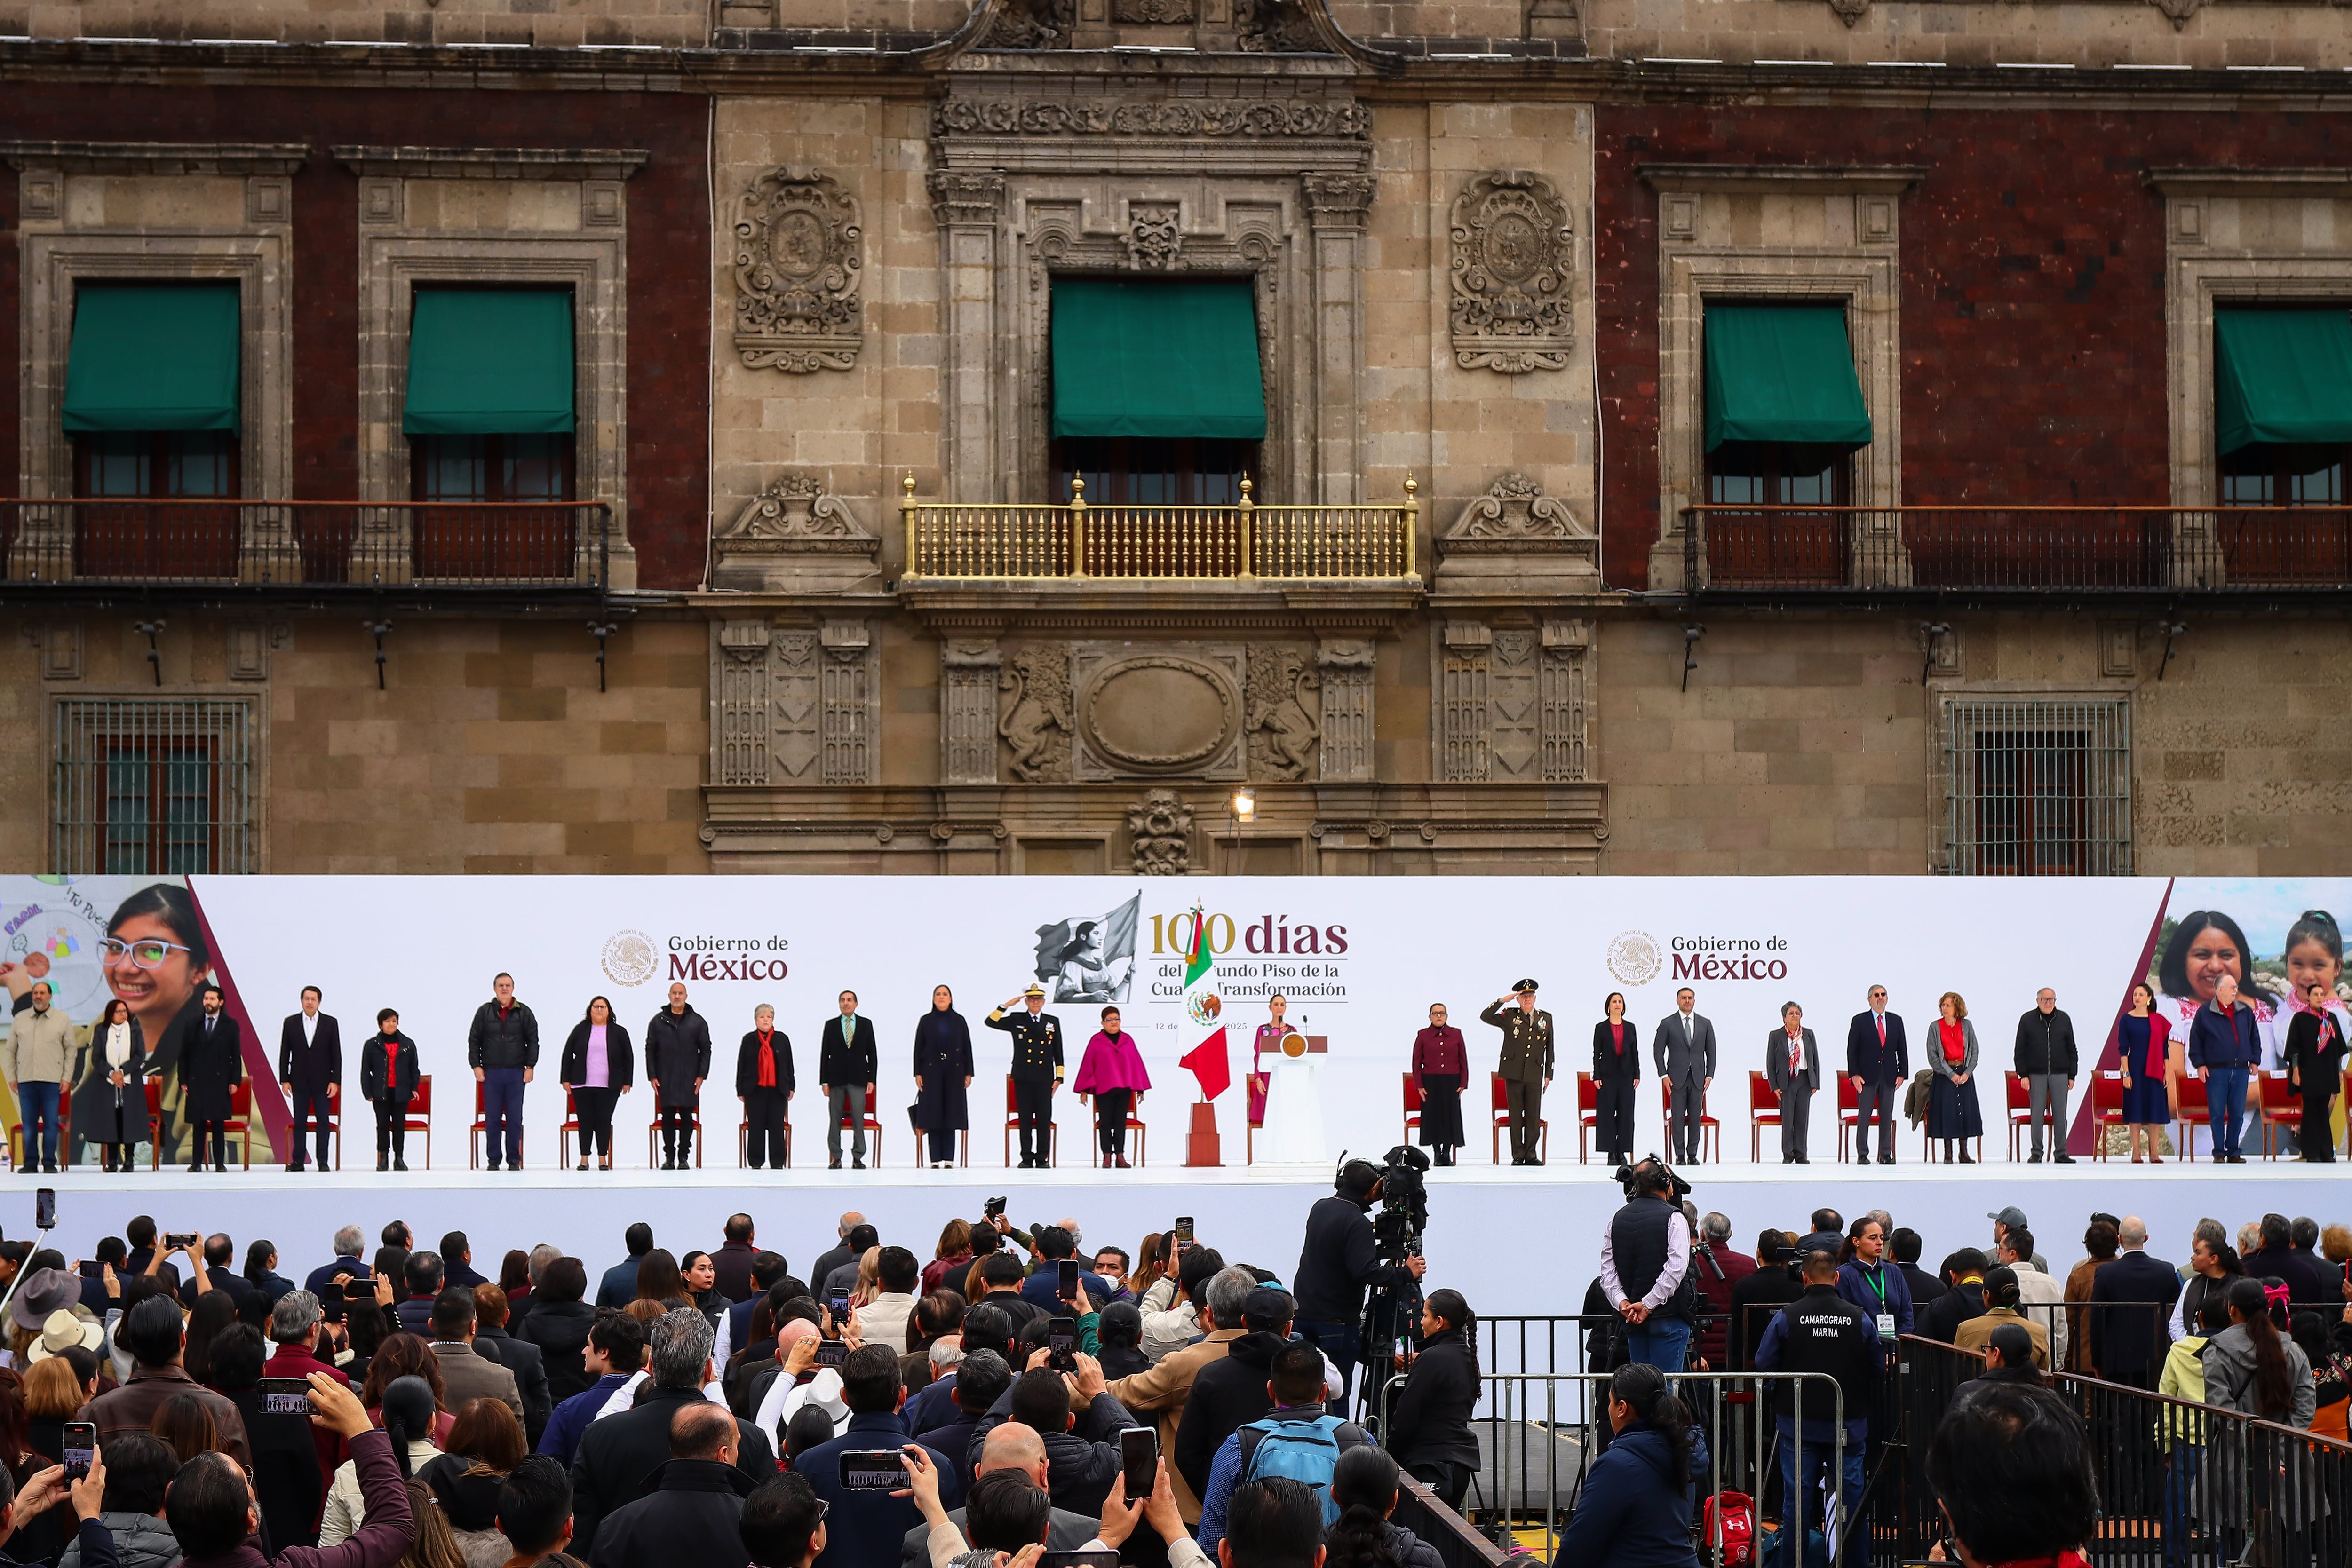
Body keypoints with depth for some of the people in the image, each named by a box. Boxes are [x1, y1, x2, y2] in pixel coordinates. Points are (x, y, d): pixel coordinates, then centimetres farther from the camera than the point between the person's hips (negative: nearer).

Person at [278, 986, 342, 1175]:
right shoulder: (291, 1023, 4)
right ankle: (297, 1161, 7)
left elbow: (336, 1054, 2)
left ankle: (323, 1162, 2)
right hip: (299, 1082, 1)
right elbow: (284, 1053, 5)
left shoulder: (330, 1023, 2)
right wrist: (284, 1080, -1)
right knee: (299, 1123, 3)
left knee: (323, 1122, -1)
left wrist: (335, 1081, -4)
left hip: (322, 1082, -1)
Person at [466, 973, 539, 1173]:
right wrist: (476, 1066, -1)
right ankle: (493, 1160, 7)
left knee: (515, 1118, 1)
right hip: (491, 1073, 0)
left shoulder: (524, 1013, 6)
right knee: (492, 1118, 1)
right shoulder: (484, 1012, 5)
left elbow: (533, 1041, 8)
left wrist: (530, 1066, 0)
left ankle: (514, 1160, 7)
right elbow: (473, 1041, 7)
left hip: (516, 1073, 0)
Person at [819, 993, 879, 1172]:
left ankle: (858, 1158, -2)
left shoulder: (866, 1024, 7)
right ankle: (836, 1158, 6)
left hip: (858, 1078, -1)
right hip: (836, 1079, 1)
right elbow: (824, 1054, 6)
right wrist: (824, 1081, 0)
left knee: (858, 1120, -5)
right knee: (835, 1120, 1)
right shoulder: (831, 1025, 7)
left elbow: (871, 1053, 7)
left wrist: (871, 1079, 0)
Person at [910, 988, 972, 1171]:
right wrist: (917, 1073, -4)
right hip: (931, 1072, -1)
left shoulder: (959, 1021, 6)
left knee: (951, 1114, 0)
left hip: (954, 1072, 1)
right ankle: (936, 1160, -1)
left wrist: (968, 1073, 1)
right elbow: (918, 1048, 3)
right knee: (933, 1114, -3)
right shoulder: (926, 1021, 5)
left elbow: (967, 1048, 6)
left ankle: (949, 1159, 3)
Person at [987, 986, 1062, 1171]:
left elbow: (1058, 1053, 11)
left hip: (1044, 1079, 1)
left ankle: (1042, 1158, 5)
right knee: (1025, 1119, 0)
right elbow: (991, 1022, 0)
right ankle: (1027, 1158, 4)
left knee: (1044, 1119, 0)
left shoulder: (1053, 1022, 11)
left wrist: (1059, 1077, 5)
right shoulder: (1016, 1020, 8)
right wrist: (1007, 1006, -7)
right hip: (1023, 1078, -1)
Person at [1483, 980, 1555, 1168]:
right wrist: (1503, 1001, -11)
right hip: (1514, 1073, -1)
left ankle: (1531, 1154, 7)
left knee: (1534, 1115, 1)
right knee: (1515, 1115, 1)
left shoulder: (1546, 1019, 11)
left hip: (1534, 1074, 1)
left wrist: (1549, 1074, 8)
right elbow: (1485, 1017, -5)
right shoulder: (1509, 1017, 5)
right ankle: (1518, 1155, 5)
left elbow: (1549, 1049, 12)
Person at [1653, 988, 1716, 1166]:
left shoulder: (1705, 1024, 9)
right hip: (1677, 1078, -2)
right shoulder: (1667, 1024, 2)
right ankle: (1679, 1155, 3)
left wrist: (1709, 1075, 2)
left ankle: (1693, 1154, 8)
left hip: (1698, 1078, 2)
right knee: (1678, 1118, -2)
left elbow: (1711, 1051, 11)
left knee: (1695, 1118, 2)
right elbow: (1658, 1049, 2)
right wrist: (1664, 1075, -5)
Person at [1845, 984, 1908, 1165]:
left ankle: (1886, 1155, 7)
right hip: (1867, 1075, -3)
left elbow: (1902, 1049, 11)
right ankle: (1862, 1155, 2)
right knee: (1864, 1116, -2)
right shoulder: (1860, 1021, 1)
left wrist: (1902, 1073, 2)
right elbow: (1852, 1050, -1)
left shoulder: (1896, 1021, 10)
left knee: (1887, 1117, 4)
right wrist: (1855, 1075, -9)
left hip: (1889, 1076, 3)